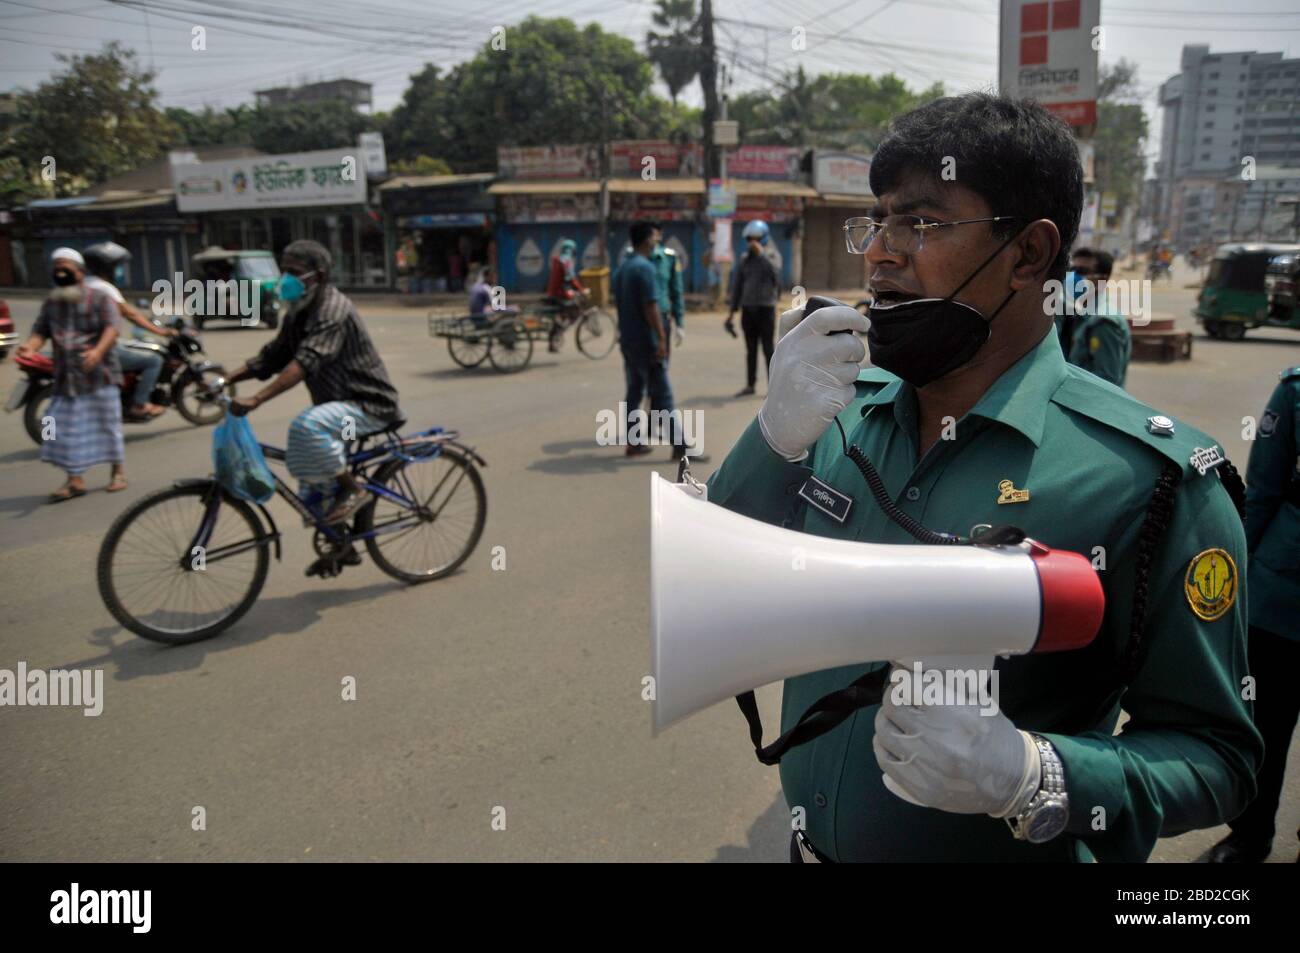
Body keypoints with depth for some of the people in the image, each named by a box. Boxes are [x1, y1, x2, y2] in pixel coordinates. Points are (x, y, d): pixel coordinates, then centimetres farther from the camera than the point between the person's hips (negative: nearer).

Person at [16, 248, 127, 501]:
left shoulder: (99, 298, -3)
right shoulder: (51, 302, 12)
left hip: (99, 374, -4)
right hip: (66, 376, 4)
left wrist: (98, 350, -35)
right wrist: (30, 346, -19)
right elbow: (40, 331, 5)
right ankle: (75, 480, 11)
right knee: (66, 428, 3)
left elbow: (112, 327, -16)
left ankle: (118, 471, 19)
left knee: (108, 423, 4)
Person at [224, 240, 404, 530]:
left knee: (307, 426, -34)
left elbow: (305, 362, -34)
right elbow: (273, 356, 9)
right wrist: (227, 379, -5)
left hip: (369, 404, -10)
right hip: (338, 403, 10)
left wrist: (255, 400, -41)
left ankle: (353, 490, -16)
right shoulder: (298, 314, 9)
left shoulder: (333, 309, -21)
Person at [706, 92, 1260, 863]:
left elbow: (1213, 752, -14)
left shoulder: (1146, 478, -19)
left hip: (1009, 846, -4)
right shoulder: (840, 411, -6)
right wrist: (777, 438, -20)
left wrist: (1031, 778, -31)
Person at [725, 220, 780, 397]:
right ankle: (750, 384, 14)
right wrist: (731, 312, 9)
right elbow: (737, 287, 11)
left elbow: (774, 272, -25)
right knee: (751, 349, 9)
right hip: (748, 308, 4)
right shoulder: (744, 261, 8)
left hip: (766, 308, -4)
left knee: (768, 349, -3)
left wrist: (760, 253, -27)